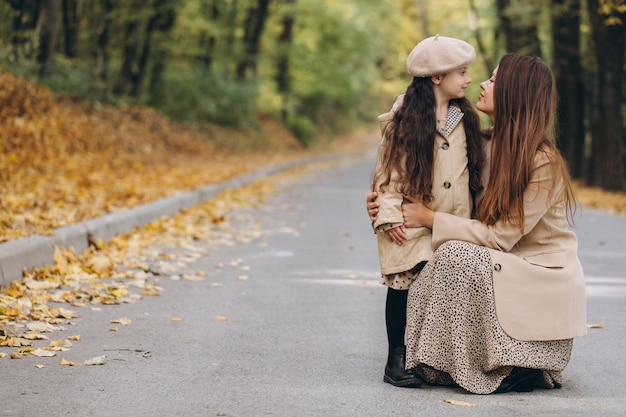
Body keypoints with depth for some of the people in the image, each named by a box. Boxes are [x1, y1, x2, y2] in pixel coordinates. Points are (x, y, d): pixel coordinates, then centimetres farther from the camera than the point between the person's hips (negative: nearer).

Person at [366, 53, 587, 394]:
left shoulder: (543, 162, -22)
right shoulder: (486, 145, 1)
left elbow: (500, 236, -23)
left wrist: (430, 219, -20)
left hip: (545, 279, -7)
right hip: (501, 266, 7)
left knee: (457, 256, -27)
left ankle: (519, 368, -14)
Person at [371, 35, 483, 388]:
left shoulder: (466, 120, 9)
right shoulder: (405, 119, -6)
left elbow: (474, 169, 16)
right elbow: (389, 170, -5)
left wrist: (470, 220, 13)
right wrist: (390, 217, -13)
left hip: (452, 225, 4)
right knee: (404, 283, -1)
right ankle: (396, 361, 8)